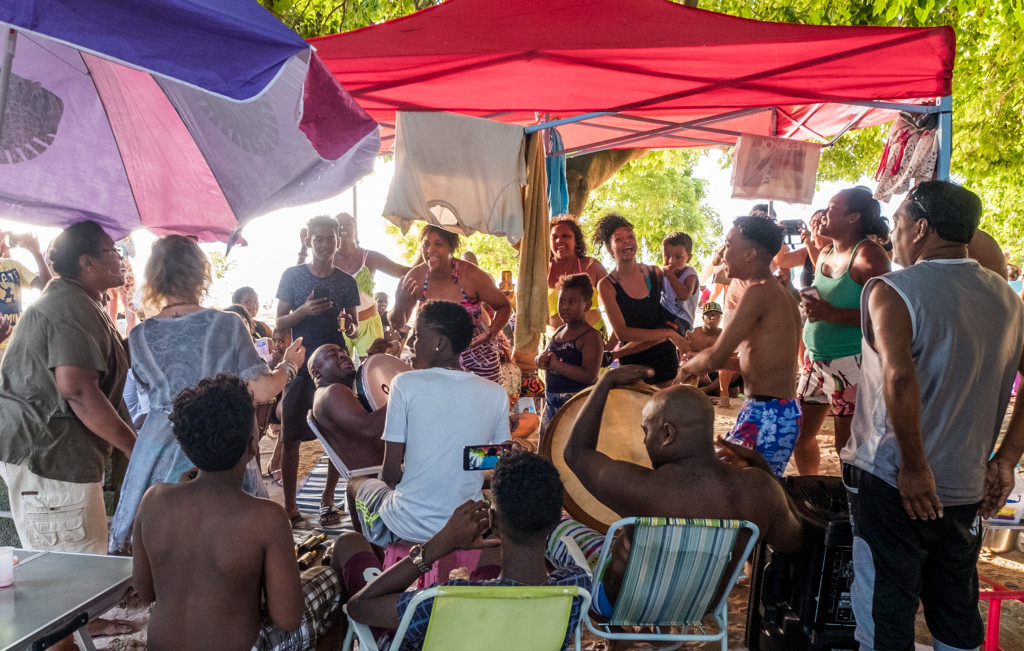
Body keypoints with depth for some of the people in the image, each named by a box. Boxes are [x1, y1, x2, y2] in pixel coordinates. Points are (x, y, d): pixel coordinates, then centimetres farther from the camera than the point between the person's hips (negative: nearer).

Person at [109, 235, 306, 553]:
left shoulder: (141, 335, -2)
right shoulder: (229, 325, -8)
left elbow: (151, 388, 13)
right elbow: (262, 391, -9)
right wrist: (289, 365, 10)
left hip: (160, 454, 2)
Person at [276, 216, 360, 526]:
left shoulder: (347, 282, 6)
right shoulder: (292, 275, 3)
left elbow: (355, 328, 8)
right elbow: (280, 323, 1)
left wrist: (350, 326, -16)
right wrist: (303, 310, -18)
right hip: (300, 367, -1)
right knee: (290, 438, -1)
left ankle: (328, 498, 19)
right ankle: (290, 504, 10)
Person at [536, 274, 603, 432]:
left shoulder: (591, 337, -14)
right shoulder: (559, 332, 12)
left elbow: (589, 376, -26)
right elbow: (542, 356, 23)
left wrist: (555, 364, -21)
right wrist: (541, 360, -3)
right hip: (552, 405, 9)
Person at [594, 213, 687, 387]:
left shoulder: (655, 273, 2)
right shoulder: (607, 285, -7)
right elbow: (622, 332, -13)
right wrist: (668, 333, -15)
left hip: (665, 359, 3)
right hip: (633, 366, -2)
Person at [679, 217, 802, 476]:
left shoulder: (759, 293, -15)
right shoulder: (782, 294, 16)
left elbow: (716, 357, -19)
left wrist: (688, 366, 3)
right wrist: (703, 362, 20)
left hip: (766, 415, -10)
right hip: (785, 412, 10)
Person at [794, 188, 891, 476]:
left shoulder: (868, 255, -13)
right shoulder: (826, 253, 13)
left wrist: (832, 313, -26)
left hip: (850, 363, -8)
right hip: (815, 359, 9)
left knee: (848, 444, -3)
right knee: (800, 433, 14)